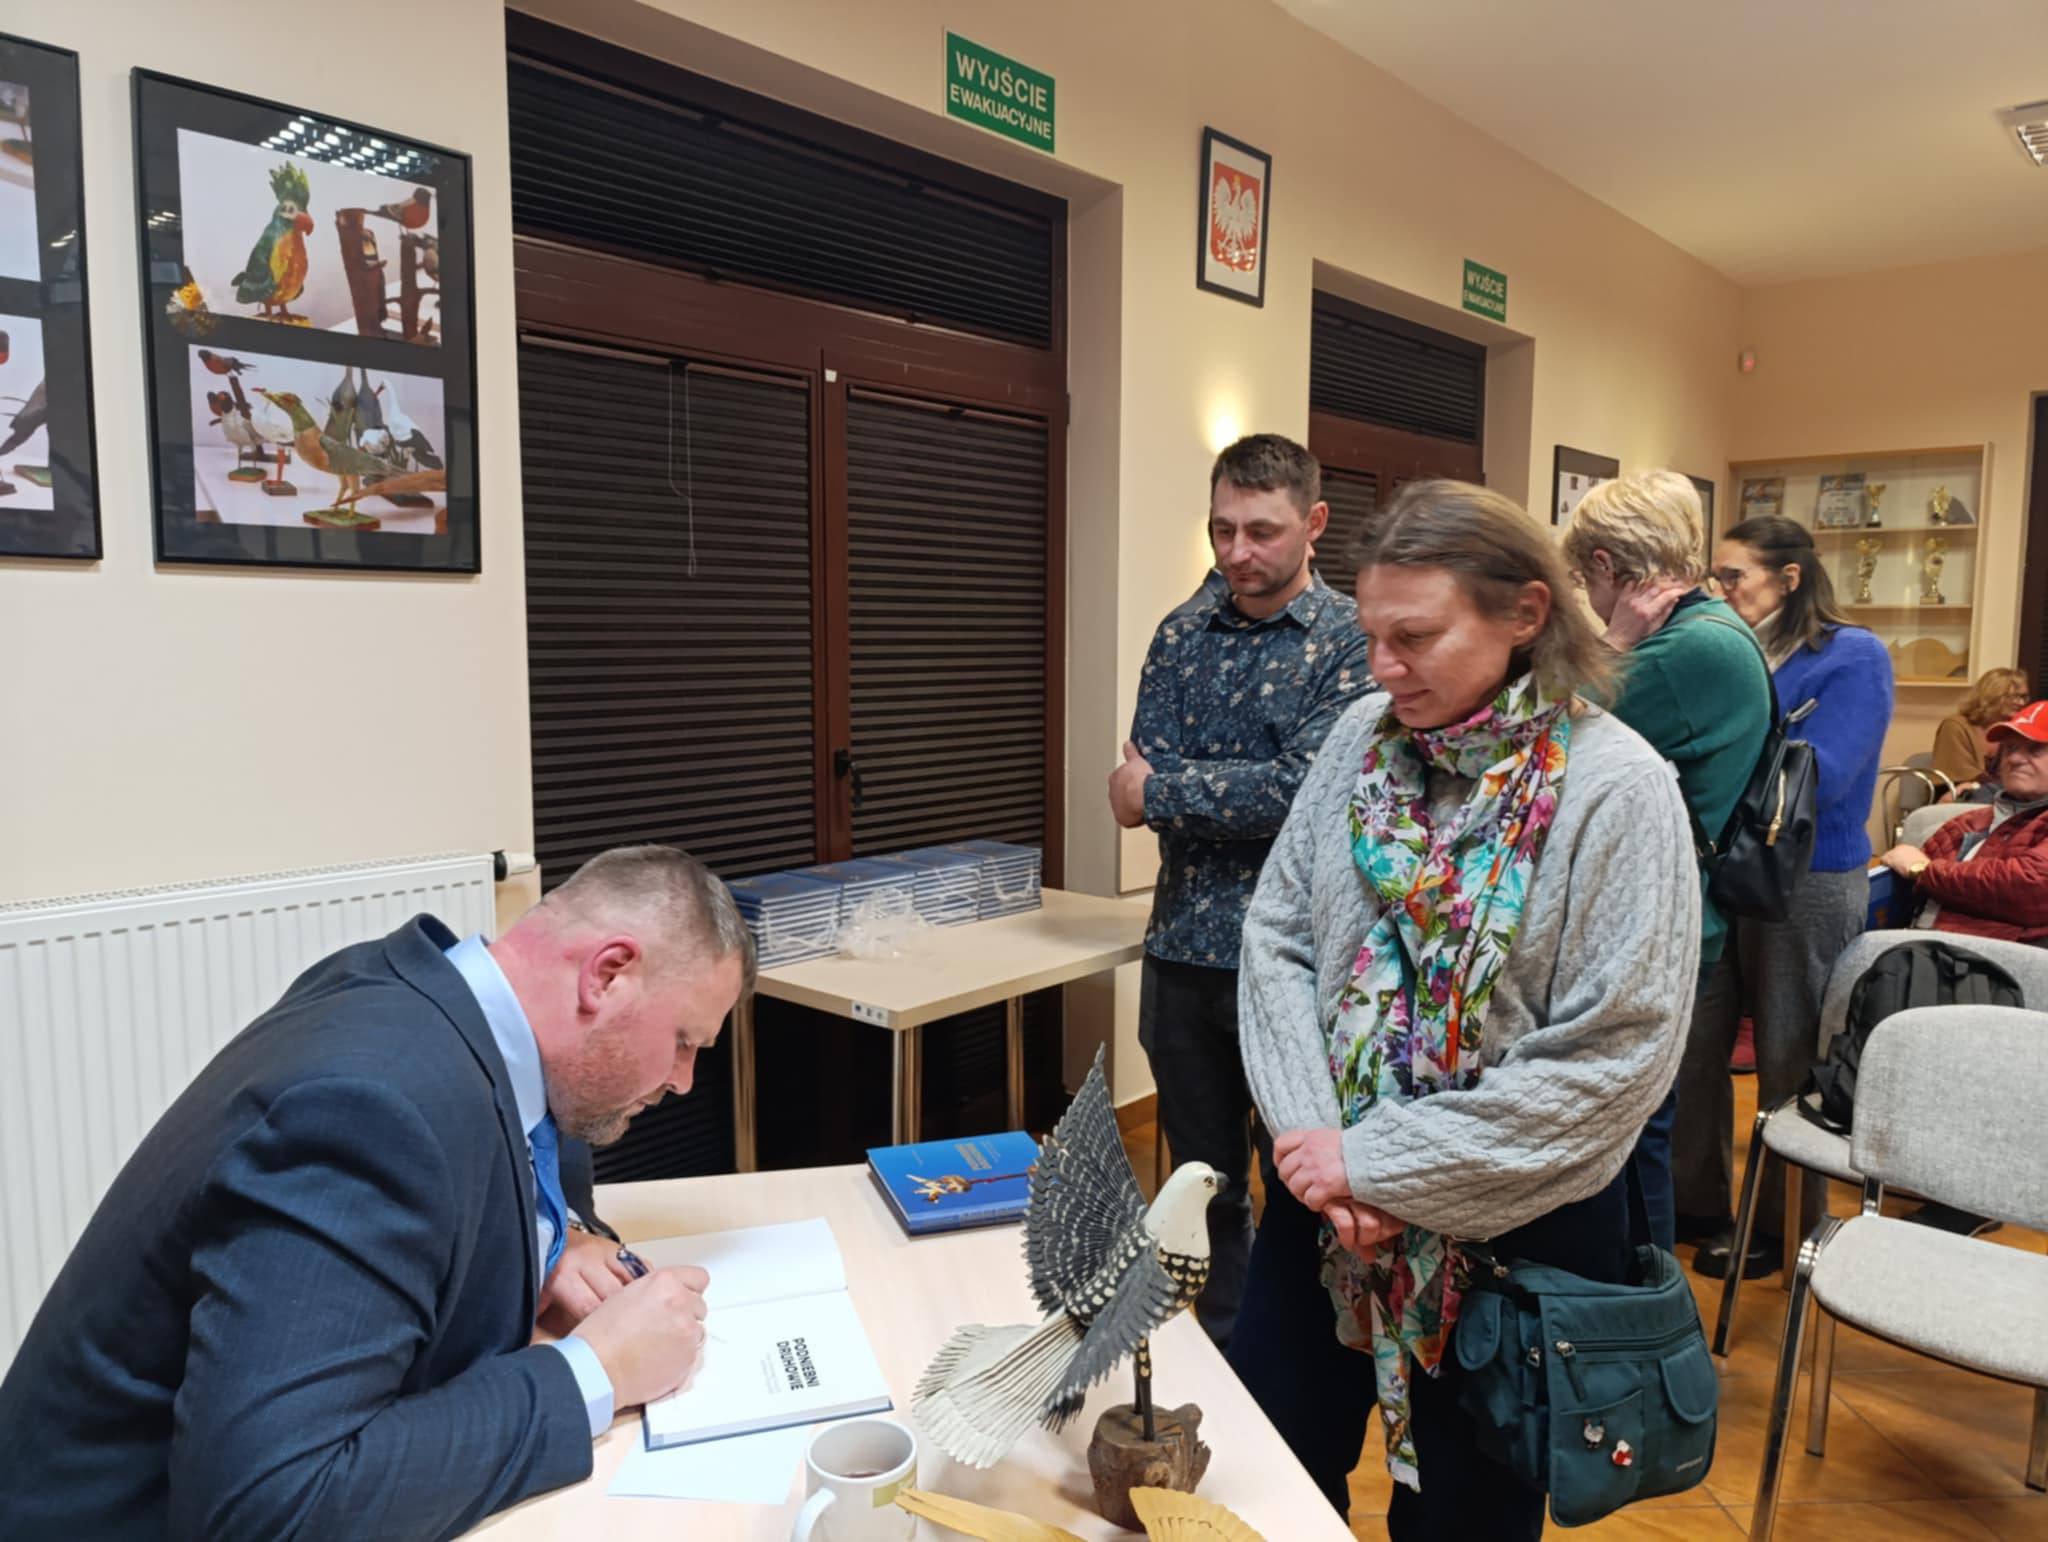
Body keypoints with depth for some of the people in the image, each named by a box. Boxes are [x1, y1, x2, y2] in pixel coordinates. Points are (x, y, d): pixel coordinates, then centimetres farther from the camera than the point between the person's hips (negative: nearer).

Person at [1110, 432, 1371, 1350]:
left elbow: (1306, 789, -19)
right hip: (1184, 951, 5)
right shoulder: (1182, 635, 6)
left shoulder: (1348, 640, -7)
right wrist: (1249, 797, -18)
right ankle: (1225, 1360, 37)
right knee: (1203, 1179, 18)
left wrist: (1161, 790, -13)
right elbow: (1137, 793, -3)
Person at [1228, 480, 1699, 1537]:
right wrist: (1312, 1133, -15)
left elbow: (1614, 1059, -19)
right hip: (1326, 1196, 4)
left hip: (1516, 1227, -3)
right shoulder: (1363, 737, -3)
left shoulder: (1615, 786, -16)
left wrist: (1379, 1161, -18)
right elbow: (1276, 939, -2)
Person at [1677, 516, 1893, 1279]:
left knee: (1788, 1064, 9)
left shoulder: (1853, 657, -10)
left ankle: (1784, 1224, 27)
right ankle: (1696, 1199, 30)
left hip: (1806, 881, -5)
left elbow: (1817, 777, -22)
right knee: (1694, 1047, 12)